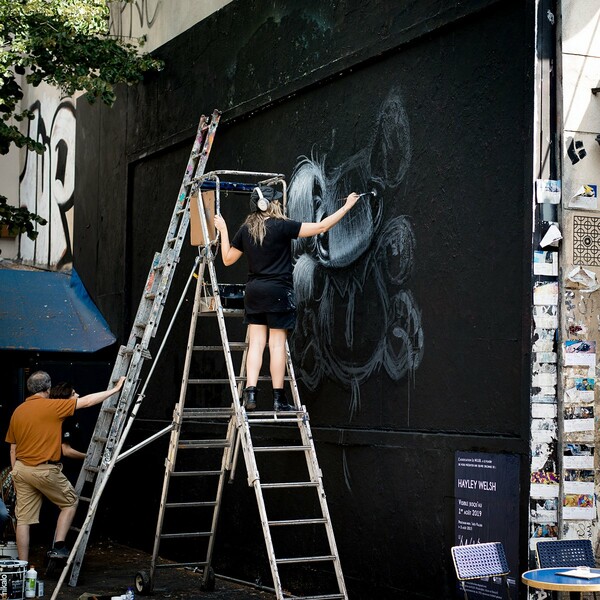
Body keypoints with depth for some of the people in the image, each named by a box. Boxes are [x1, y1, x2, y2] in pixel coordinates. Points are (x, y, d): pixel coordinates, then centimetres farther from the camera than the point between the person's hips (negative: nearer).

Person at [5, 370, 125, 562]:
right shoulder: (52, 406, -10)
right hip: (45, 470, -6)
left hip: (21, 469, 6)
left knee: (23, 519, 7)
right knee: (70, 502, 15)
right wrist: (115, 389, 4)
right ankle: (59, 546, 6)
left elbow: (13, 448, 12)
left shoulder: (17, 411, 7)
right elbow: (87, 401, -6)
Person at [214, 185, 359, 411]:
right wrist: (346, 207, 1)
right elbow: (321, 227, -8)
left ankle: (250, 392, -4)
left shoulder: (246, 230, 6)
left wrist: (223, 230, 26)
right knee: (277, 344, -1)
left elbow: (227, 259, 15)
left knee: (256, 343, 5)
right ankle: (279, 399, 2)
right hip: (278, 291, -5)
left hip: (254, 291, 5)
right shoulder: (281, 226, -8)